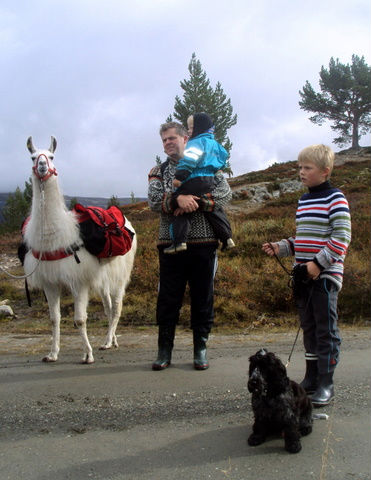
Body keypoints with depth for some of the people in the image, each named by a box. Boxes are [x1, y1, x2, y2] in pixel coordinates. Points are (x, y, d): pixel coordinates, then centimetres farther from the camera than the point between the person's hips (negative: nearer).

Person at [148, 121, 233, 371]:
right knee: (168, 298, 2)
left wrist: (195, 204, -15)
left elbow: (225, 193, -4)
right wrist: (177, 199, -23)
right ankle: (165, 350, 13)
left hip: (204, 241, 0)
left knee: (203, 298, 5)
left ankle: (201, 348, 17)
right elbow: (154, 200, -4)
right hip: (171, 243, 1)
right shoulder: (159, 171, 14)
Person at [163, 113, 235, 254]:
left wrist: (179, 176, -22)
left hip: (194, 180, -8)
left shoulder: (197, 142, -6)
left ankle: (180, 241, -15)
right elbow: (222, 162, 32)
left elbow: (189, 160, -19)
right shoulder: (215, 144, 21)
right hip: (210, 182, 8)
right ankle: (227, 238, 15)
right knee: (214, 210, 16)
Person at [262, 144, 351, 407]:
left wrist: (318, 263, -19)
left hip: (326, 276, -7)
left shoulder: (335, 198, -9)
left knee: (326, 330, 0)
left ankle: (326, 384, 9)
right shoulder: (304, 200, 14)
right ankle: (312, 378, 25)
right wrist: (280, 248, 6)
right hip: (303, 276, 8)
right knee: (309, 328, 14)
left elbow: (341, 237, -15)